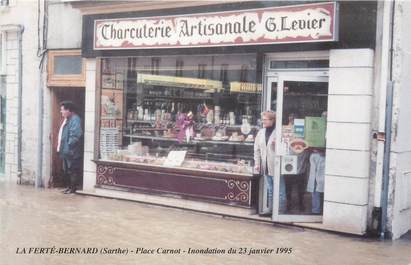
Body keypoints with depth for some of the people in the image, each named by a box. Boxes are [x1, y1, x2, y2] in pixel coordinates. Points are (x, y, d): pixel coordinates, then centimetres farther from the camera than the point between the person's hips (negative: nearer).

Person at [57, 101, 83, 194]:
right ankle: (68, 186, 26)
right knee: (66, 170, 16)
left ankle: (73, 188, 7)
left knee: (72, 170, -1)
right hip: (65, 151, 10)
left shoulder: (75, 120, -17)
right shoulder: (66, 120, 15)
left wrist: (69, 145, -22)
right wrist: (60, 146, 15)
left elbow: (75, 135, -25)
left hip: (71, 151, -10)